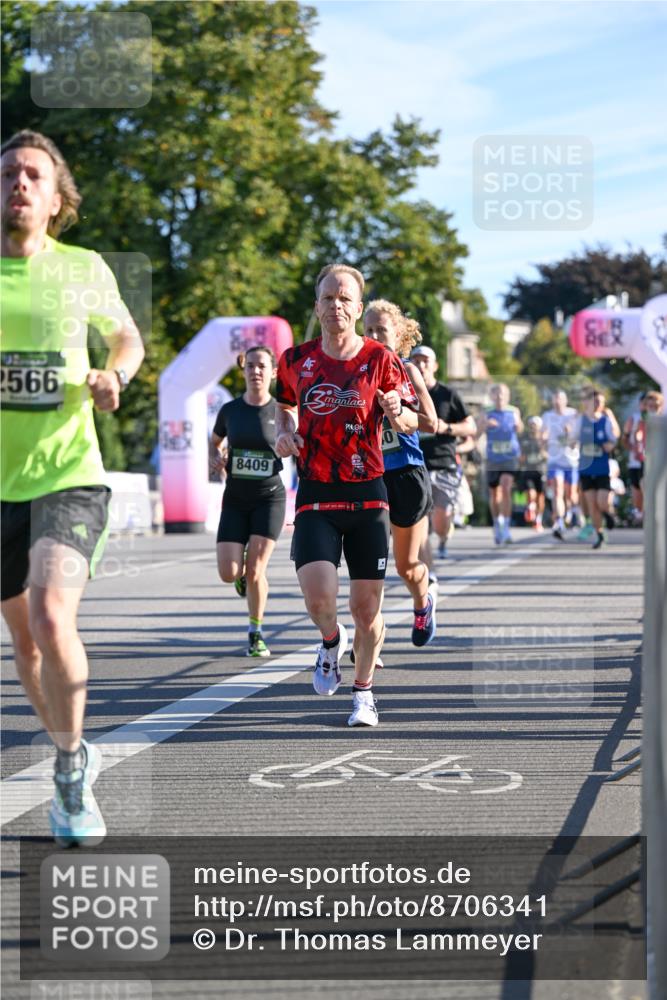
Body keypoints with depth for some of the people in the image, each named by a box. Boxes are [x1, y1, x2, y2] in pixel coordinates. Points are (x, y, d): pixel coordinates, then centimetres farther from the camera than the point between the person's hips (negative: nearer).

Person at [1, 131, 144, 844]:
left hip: (69, 474, -2)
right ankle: (72, 761, 36)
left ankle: (71, 766, -5)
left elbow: (128, 338, 19)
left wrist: (113, 376, -4)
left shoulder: (85, 270, 0)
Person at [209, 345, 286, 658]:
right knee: (228, 573, -8)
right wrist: (215, 458, -2)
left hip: (269, 498, -2)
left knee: (255, 569, -9)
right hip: (235, 499, 2)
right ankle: (244, 574, 31)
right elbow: (215, 442, 19)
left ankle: (256, 632, 11)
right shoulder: (230, 410, 2)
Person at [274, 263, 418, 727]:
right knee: (319, 597, -18)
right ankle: (331, 641, 19)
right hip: (315, 496, 0)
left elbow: (412, 423, 6)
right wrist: (285, 432, 3)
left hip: (367, 496, 0)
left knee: (367, 605, 2)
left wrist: (397, 412, -17)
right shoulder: (296, 360, 4)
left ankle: (364, 691, 25)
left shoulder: (381, 359, -1)